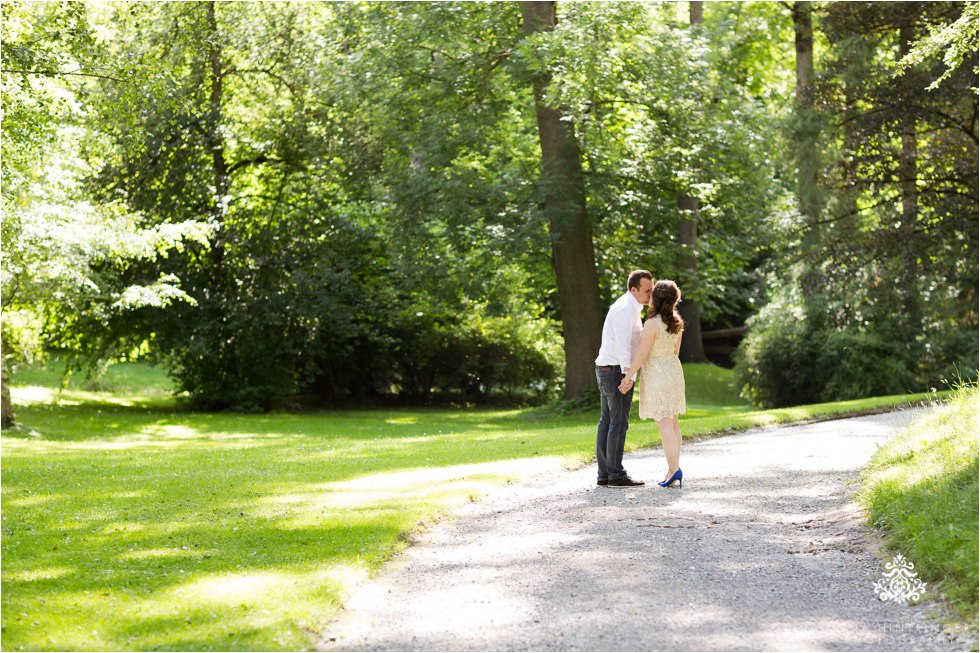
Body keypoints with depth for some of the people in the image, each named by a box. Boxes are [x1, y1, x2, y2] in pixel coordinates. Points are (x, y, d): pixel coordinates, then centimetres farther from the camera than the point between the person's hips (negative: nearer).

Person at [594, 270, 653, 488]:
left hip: (605, 371, 10)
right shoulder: (626, 309, -16)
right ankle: (616, 475, -5)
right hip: (617, 371, -10)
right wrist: (628, 375, -25)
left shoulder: (629, 307, 17)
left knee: (607, 422, 8)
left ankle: (604, 474, 8)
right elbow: (622, 345, -23)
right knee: (619, 423, -7)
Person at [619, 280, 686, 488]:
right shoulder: (676, 323, 5)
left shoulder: (652, 324, -19)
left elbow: (641, 355, -18)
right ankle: (674, 469, 11)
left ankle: (674, 469, -13)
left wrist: (628, 378, -11)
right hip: (673, 370, 8)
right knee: (672, 422, 10)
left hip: (656, 374, -8)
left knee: (664, 424, -7)